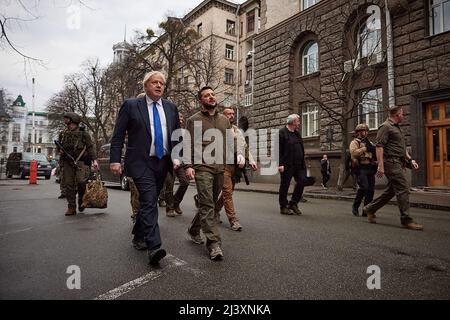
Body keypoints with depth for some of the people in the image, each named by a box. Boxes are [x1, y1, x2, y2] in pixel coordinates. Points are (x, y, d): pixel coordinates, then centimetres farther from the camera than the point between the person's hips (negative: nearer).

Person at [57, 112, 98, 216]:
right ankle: (71, 208, 11)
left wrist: (94, 160, -14)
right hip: (67, 162, 4)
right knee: (68, 185, 2)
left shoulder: (83, 133, 2)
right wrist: (60, 150, 2)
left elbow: (91, 147, -3)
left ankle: (82, 199, 11)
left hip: (81, 161, -4)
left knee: (81, 181, -17)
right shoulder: (63, 134, 16)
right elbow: (58, 146, 26)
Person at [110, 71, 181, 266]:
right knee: (149, 202, -14)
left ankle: (138, 236, 33)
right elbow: (118, 135, -2)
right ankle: (154, 247, -13)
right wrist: (115, 160, -9)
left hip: (163, 162, 5)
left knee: (148, 201, 15)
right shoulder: (131, 106, 0)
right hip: (141, 162, -4)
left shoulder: (171, 108, 11)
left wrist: (177, 157, 1)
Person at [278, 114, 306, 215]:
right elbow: (278, 150, -12)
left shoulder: (297, 133, 18)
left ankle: (293, 203, 18)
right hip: (287, 165, -7)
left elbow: (302, 149, 21)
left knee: (301, 182, 2)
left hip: (298, 165, 7)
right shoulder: (282, 133, -5)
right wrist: (280, 164, -19)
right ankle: (283, 207, 13)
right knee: (285, 185, 2)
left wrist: (303, 163, 15)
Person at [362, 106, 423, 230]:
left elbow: (402, 147, 30)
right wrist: (380, 165, -23)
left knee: (391, 190, 12)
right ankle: (406, 220, -4)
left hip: (399, 163, 10)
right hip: (391, 162, -10)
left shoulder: (397, 128, 24)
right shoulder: (386, 127, -7)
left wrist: (410, 160, 18)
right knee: (403, 189, -10)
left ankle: (370, 209, 22)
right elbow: (379, 146, -17)